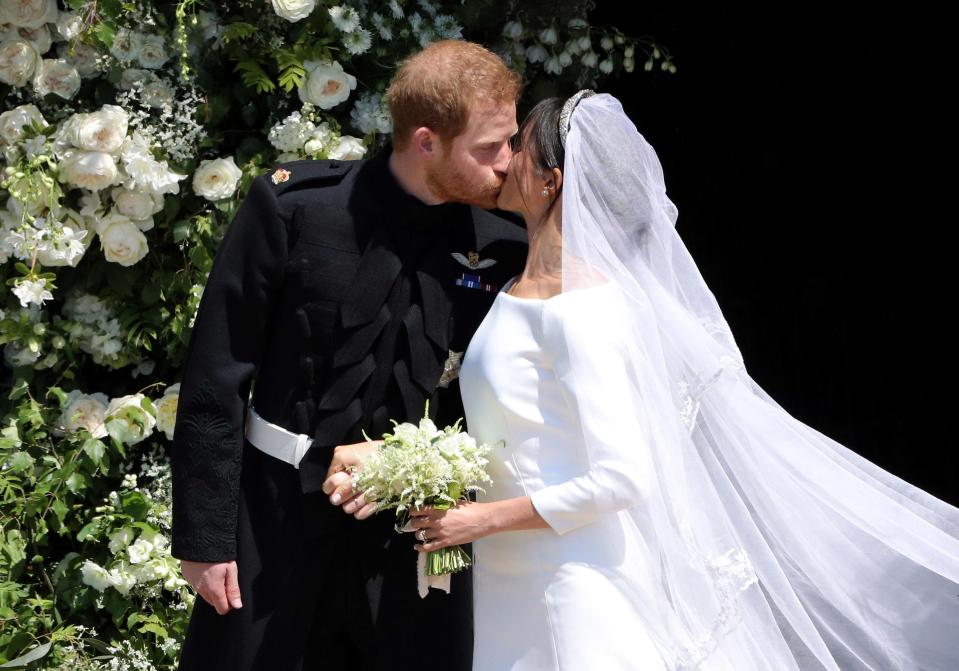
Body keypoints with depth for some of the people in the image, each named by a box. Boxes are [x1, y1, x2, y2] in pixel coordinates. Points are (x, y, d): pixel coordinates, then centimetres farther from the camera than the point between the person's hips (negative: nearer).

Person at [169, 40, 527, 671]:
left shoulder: (505, 245, -5)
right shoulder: (293, 207, -12)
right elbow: (216, 377, -7)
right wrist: (204, 536, -7)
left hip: (415, 536, 2)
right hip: (280, 519, -2)